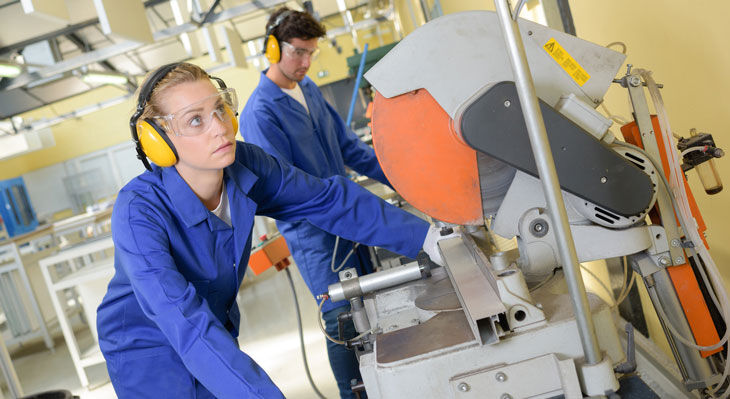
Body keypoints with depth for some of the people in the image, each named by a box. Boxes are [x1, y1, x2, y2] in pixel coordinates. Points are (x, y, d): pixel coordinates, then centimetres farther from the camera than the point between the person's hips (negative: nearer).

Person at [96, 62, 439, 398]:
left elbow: (328, 200, -10)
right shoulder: (139, 211, -31)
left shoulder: (244, 165, -17)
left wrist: (425, 238, -15)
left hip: (219, 335, 4)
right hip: (150, 358, -4)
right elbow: (184, 320, -41)